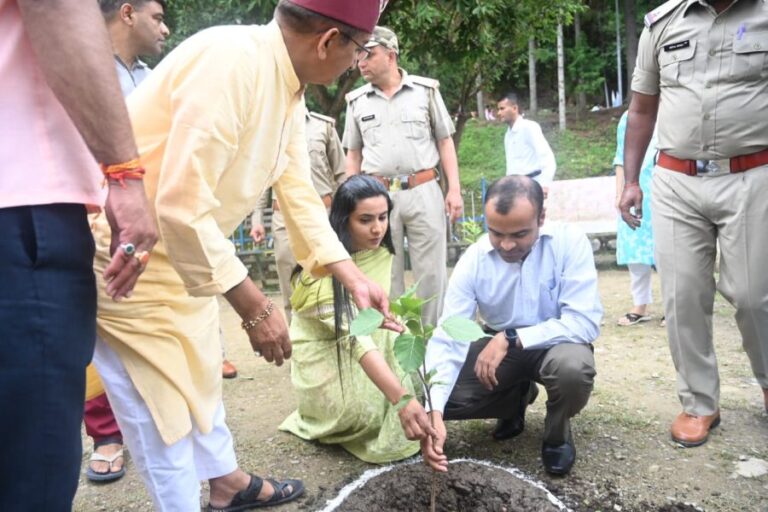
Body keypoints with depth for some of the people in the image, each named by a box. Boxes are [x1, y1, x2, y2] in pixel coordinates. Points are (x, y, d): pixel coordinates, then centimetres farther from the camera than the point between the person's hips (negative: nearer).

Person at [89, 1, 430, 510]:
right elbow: (182, 206, -34)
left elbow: (299, 193, 8)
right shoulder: (231, 61, -30)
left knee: (200, 373, 23)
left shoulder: (289, 88, 1)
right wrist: (255, 307, -27)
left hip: (183, 246, 10)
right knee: (163, 405, 2)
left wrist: (354, 278, 3)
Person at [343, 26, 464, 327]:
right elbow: (353, 155, 14)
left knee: (431, 271, 2)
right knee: (386, 275, 6)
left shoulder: (426, 90, 5)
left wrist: (454, 189, -2)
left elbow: (445, 142, 7)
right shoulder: (357, 101, 9)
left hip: (423, 192, -1)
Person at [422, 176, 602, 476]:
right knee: (443, 395, -15)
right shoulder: (472, 261, -19)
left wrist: (510, 338, -33)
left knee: (574, 367, -36)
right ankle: (517, 398, 15)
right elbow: (448, 338, -24)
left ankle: (557, 435, -1)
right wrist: (433, 411, -36)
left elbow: (585, 322, -28)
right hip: (499, 345, 3)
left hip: (555, 341, -2)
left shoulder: (569, 243, -24)